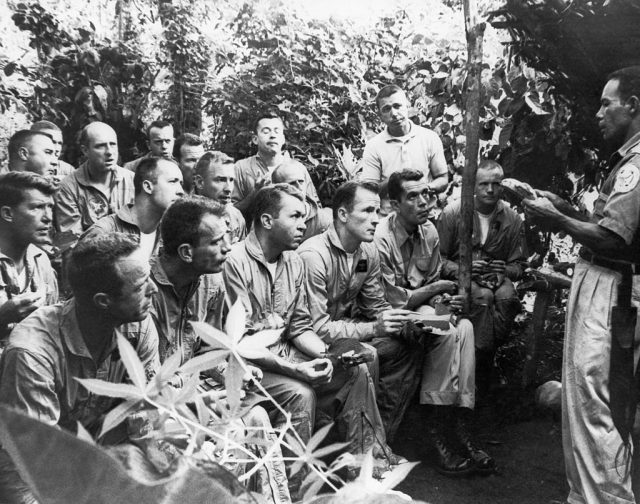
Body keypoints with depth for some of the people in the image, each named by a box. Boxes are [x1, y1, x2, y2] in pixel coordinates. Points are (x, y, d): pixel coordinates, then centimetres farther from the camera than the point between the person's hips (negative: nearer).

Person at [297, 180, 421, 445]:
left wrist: (406, 320, -10)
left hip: (350, 328, 8)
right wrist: (373, 329, -29)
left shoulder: (369, 252, 2)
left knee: (409, 350, -7)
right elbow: (317, 328, -25)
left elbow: (376, 306, 10)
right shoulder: (313, 255, -24)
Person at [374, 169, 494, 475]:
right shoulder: (382, 239, -20)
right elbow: (392, 301, -19)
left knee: (464, 326, -21)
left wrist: (444, 301, -13)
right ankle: (441, 430, -16)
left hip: (421, 307, 7)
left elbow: (432, 286, 10)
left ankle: (456, 424, -18)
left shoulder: (429, 233, 4)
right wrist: (437, 289, -10)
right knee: (448, 332, -26)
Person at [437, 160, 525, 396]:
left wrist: (504, 270, -14)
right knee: (483, 296, -35)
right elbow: (437, 259, -2)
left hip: (497, 277, 3)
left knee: (508, 297, -32)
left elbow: (518, 265, 10)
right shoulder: (452, 213, -3)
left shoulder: (513, 219, 5)